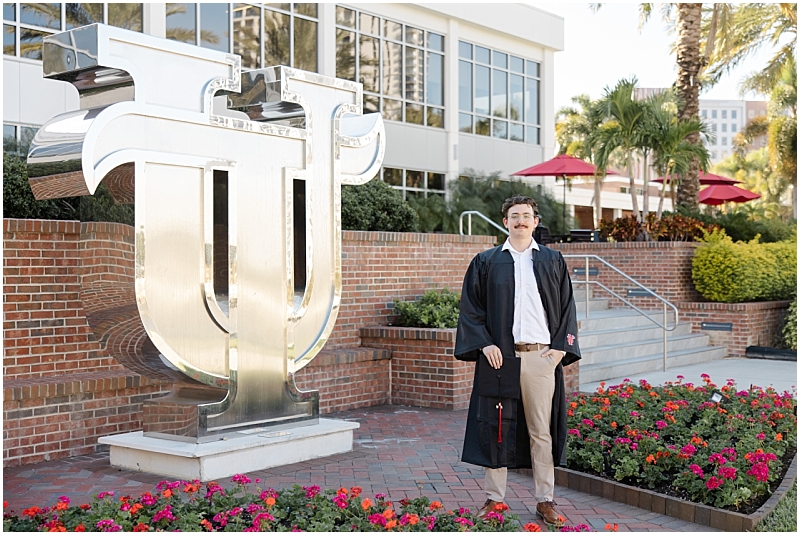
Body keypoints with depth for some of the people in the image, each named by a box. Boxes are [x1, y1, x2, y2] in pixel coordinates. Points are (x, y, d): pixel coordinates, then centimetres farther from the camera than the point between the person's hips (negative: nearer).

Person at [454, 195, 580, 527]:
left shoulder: (553, 261, 10)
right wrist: (484, 343, -7)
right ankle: (494, 498, 14)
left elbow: (567, 307, 10)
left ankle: (545, 501, 13)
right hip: (499, 357, 0)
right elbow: (470, 307, 6)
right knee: (496, 428, 3)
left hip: (542, 356, 0)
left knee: (542, 430, 4)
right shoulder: (486, 262, 7)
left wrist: (562, 346, -2)